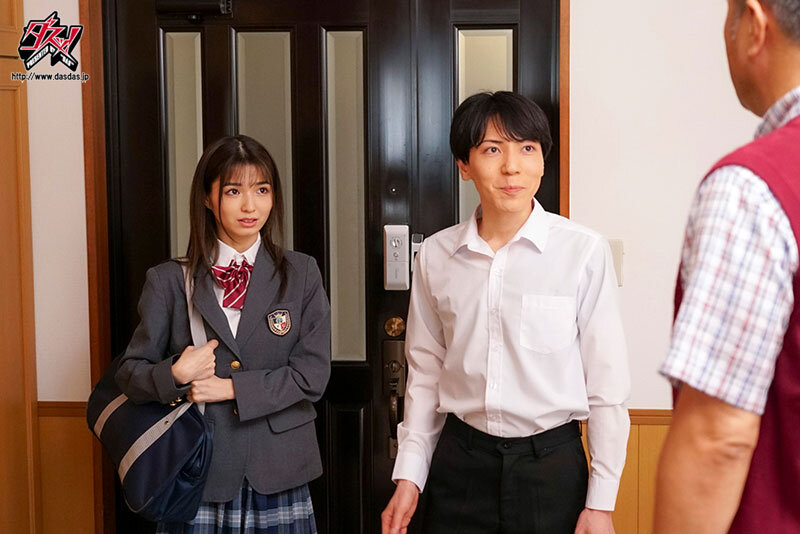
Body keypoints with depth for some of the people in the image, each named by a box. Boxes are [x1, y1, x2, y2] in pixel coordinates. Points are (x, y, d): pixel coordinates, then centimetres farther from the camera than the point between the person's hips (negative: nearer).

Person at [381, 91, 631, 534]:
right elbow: (426, 372, 7)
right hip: (459, 462, 2)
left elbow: (607, 384, -7)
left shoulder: (583, 252, -11)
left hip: (551, 463, -2)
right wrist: (408, 475, 5)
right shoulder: (436, 255, 0)